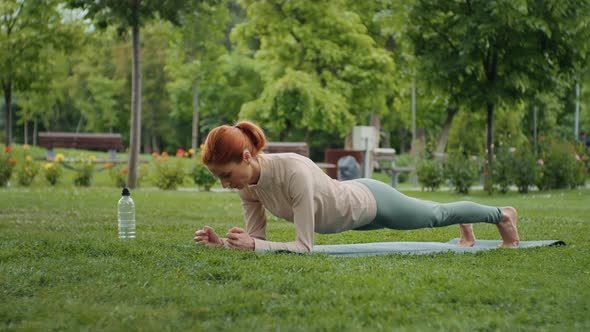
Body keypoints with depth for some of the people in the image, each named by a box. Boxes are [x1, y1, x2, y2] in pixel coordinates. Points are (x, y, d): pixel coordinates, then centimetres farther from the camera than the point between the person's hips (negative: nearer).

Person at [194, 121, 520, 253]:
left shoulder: (294, 172, -45)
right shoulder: (247, 183, -23)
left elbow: (304, 246, -43)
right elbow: (257, 237, -13)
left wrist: (252, 246, -50)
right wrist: (222, 242, -30)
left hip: (371, 202, -6)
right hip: (352, 207, 6)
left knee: (436, 215, 23)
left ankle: (502, 215, 51)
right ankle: (466, 226, 67)